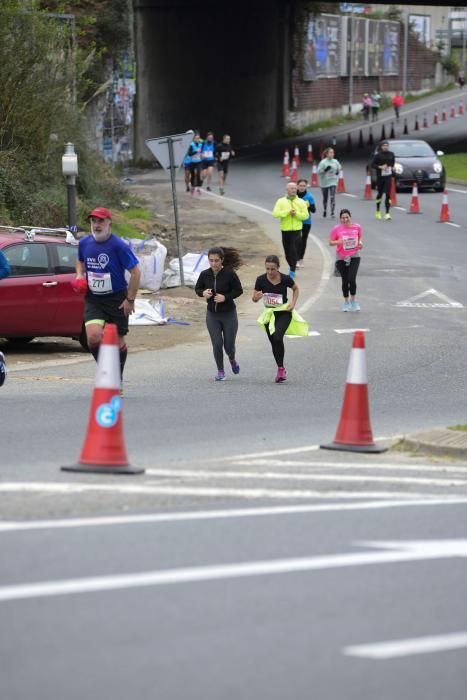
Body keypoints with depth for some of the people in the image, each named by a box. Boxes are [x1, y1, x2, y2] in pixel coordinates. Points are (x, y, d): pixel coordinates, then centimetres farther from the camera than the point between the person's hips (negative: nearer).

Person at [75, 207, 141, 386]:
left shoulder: (118, 246, -14)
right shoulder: (84, 243, 0)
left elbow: (136, 272, -11)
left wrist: (130, 300, -12)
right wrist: (79, 276, 2)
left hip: (116, 299, -2)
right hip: (93, 299, 3)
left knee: (118, 341, 7)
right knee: (93, 337, -19)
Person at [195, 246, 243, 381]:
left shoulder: (230, 274, -16)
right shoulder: (205, 274, -7)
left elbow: (239, 290, -8)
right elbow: (197, 288, 8)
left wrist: (225, 297, -21)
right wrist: (203, 293, -14)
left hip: (229, 314, -2)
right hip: (212, 315, 2)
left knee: (229, 344, 4)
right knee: (217, 344, -3)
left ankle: (232, 360, 40)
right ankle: (220, 371, 15)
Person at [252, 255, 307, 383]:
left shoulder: (285, 279, -13)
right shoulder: (261, 280, -10)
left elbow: (296, 288, 8)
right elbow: (254, 298, -1)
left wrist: (293, 302, -6)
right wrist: (257, 297, -24)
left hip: (284, 312, -3)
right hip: (269, 313, 3)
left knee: (277, 337, -24)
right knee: (274, 342, 9)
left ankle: (281, 369, -10)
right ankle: (281, 370, 29)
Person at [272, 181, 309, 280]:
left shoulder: (301, 202, 4)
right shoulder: (281, 201, 2)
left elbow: (306, 215, 0)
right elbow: (275, 214, -11)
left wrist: (296, 214, -16)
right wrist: (287, 212, -19)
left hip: (296, 230, -2)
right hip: (285, 230, 2)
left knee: (294, 250, -11)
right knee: (287, 251, 9)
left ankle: (292, 271, -7)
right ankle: (292, 267, 30)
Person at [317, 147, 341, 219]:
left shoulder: (335, 162, 0)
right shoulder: (323, 162, -10)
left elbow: (339, 168, 20)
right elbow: (318, 171, -12)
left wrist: (338, 172, 1)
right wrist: (325, 170, -27)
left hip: (333, 182, 1)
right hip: (324, 182, -1)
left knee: (332, 197, -12)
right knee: (325, 198, 13)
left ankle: (332, 213, -13)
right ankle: (325, 211, 35)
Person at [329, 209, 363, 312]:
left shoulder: (357, 227, -1)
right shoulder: (337, 229, -7)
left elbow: (360, 238, 16)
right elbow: (331, 242, -3)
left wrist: (360, 243, -6)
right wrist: (338, 242, -23)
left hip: (354, 257, 0)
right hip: (341, 258, 0)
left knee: (352, 279, -14)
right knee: (345, 281, 7)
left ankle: (353, 300, 6)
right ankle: (346, 302, 26)